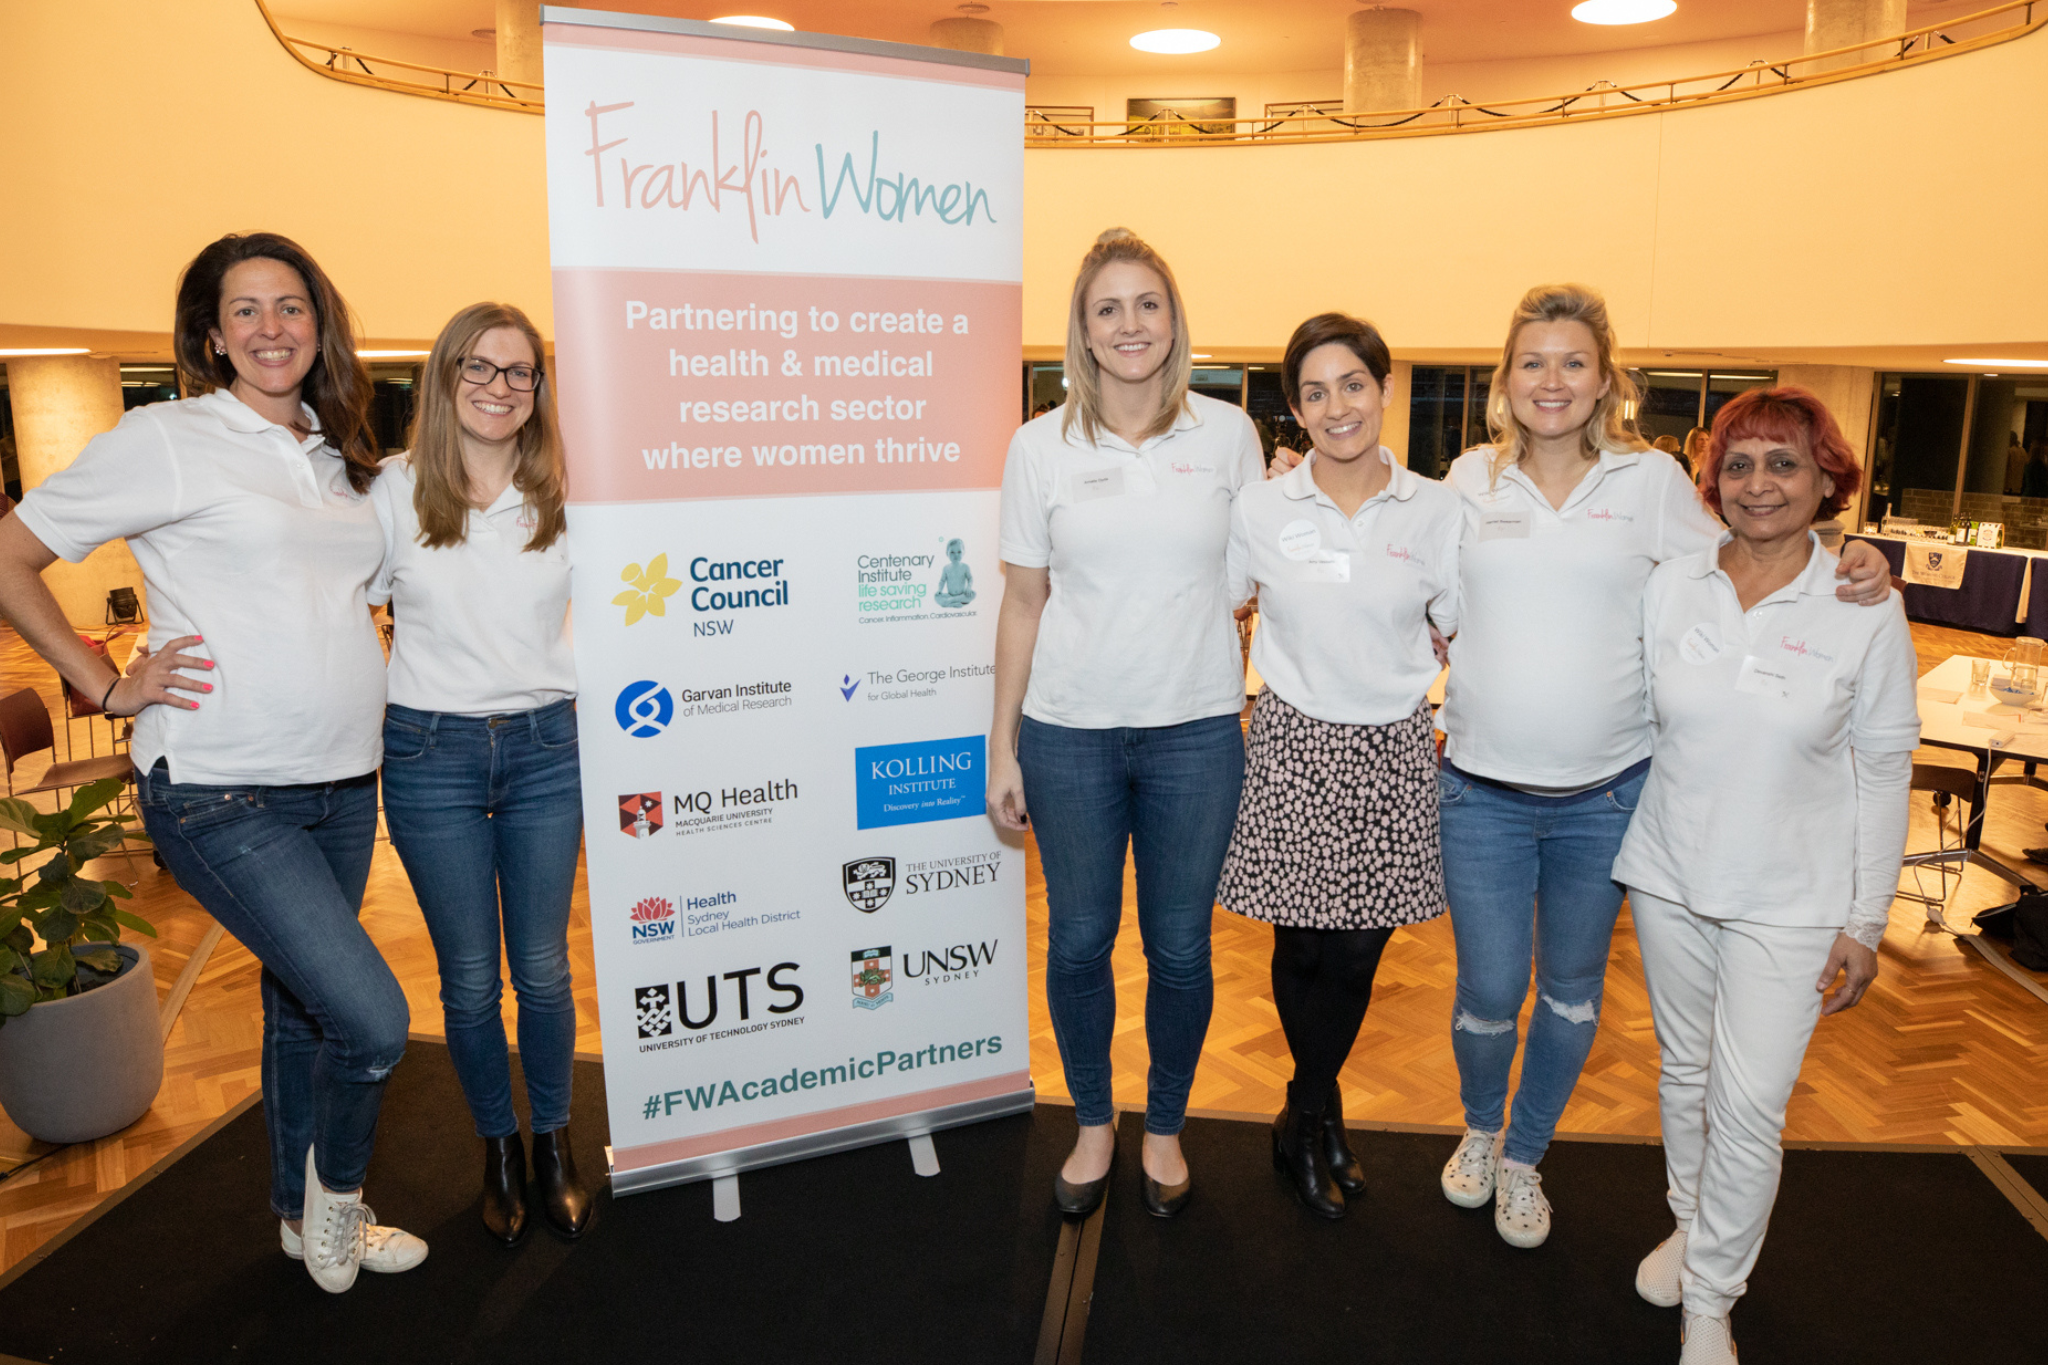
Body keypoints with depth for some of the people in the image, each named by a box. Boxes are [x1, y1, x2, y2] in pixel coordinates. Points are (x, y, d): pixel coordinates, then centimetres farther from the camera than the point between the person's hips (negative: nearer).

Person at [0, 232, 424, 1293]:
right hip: (222, 795, -6)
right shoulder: (169, 439, -7)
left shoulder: (339, 457, 12)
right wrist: (110, 687, -7)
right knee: (373, 1020, -12)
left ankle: (307, 1215, 39)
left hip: (343, 783, 6)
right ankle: (336, 1191, 19)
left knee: (304, 1006, 19)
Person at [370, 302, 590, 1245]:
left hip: (546, 747, 1)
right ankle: (498, 1149, 30)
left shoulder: (564, 495, 2)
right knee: (469, 980, 9)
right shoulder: (393, 490, -2)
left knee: (543, 969, 8)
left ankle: (554, 1141, 29)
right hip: (432, 753, -1)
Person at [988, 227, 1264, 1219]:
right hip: (1070, 730, 0)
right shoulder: (1040, 446, 0)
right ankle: (1092, 1124, 35)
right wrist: (1002, 744, 2)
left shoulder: (1228, 434, 2)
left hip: (1197, 729, 0)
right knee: (1078, 941, 11)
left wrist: (1262, 705, 3)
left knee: (1180, 946, 10)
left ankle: (1166, 1128, 34)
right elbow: (1023, 604, 3)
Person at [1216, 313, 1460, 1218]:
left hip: (1394, 752, 1)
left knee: (1359, 951, 8)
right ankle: (1321, 1115, 35)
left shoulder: (1435, 510, 0)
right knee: (1303, 947, 7)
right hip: (1295, 746, -1)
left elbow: (1464, 633, 8)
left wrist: (1452, 726, 3)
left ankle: (1305, 1119, 34)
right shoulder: (1260, 509, -2)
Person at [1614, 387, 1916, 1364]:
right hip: (1670, 877, 3)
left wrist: (1865, 922, -3)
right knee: (1684, 1072, 17)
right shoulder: (1668, 587, -3)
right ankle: (1690, 1226, 42)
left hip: (1789, 898, -2)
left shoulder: (1865, 609, -8)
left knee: (1749, 1105, -2)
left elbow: (1884, 771, -3)